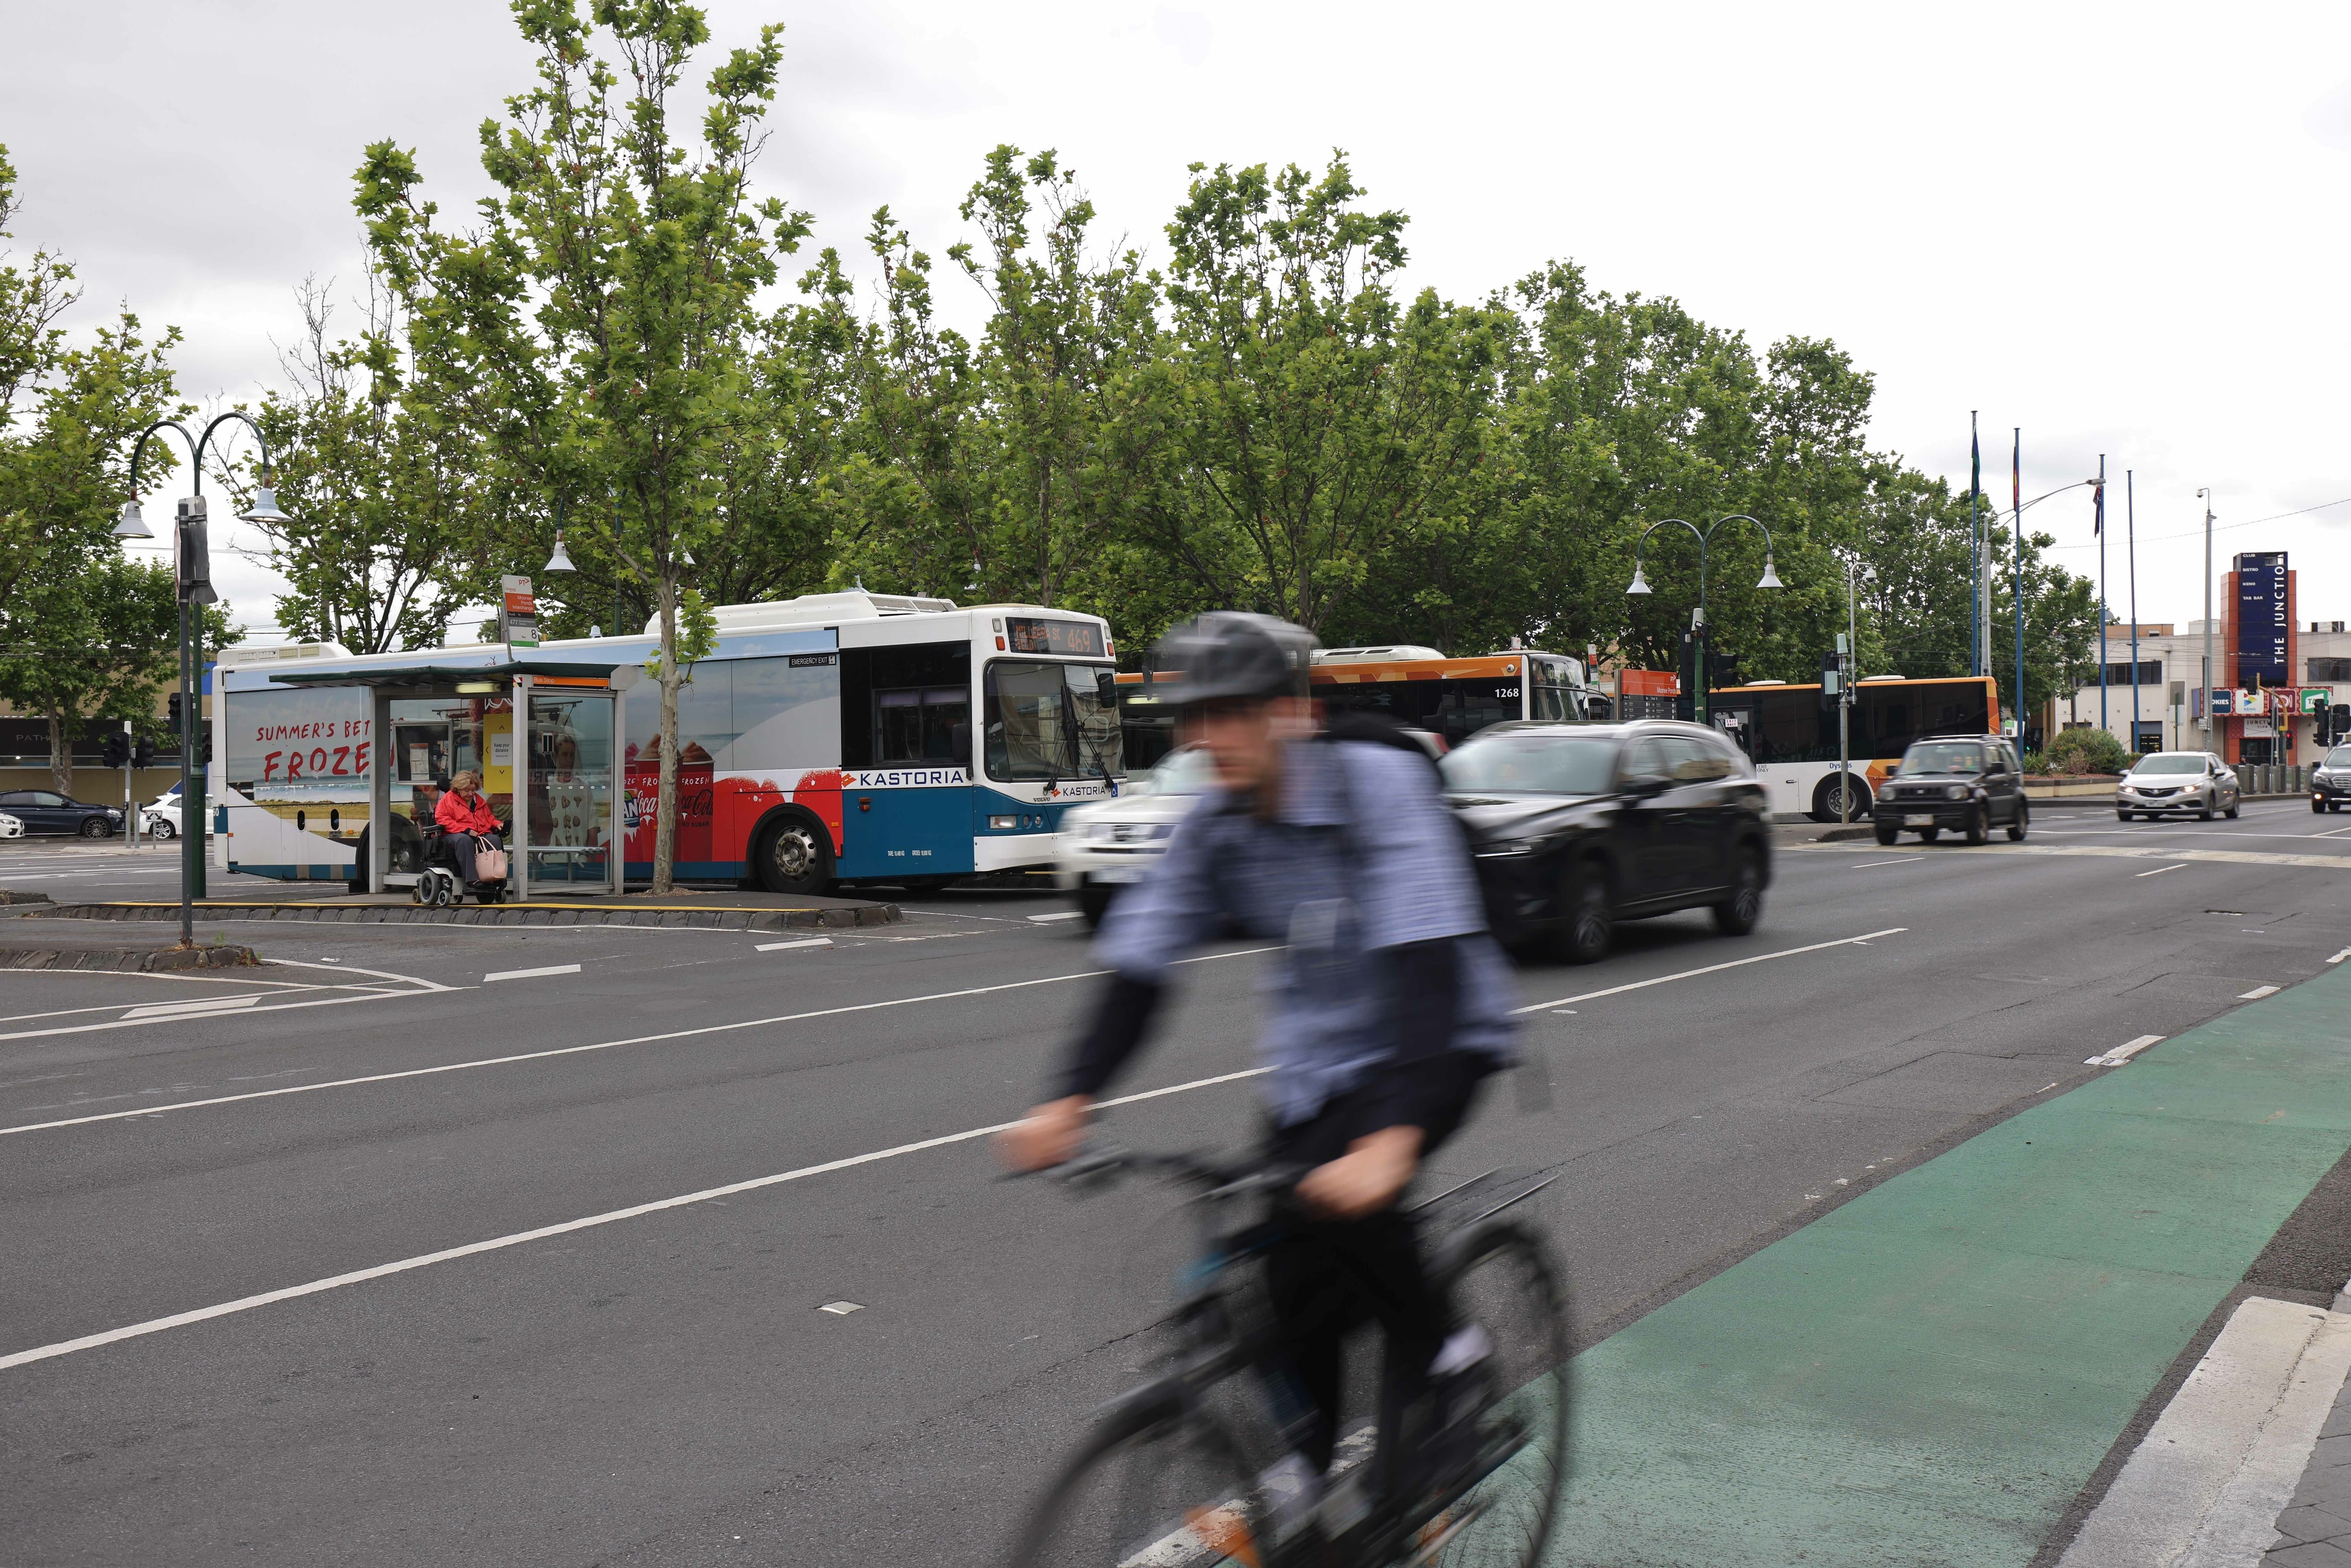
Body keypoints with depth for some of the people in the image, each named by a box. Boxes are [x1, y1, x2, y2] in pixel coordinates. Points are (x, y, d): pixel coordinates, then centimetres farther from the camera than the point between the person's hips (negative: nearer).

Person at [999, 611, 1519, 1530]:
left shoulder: (1379, 784, -26)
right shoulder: (1214, 828, -9)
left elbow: (1427, 963, -36)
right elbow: (1140, 963, -10)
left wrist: (1394, 1136, -47)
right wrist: (1070, 1100, -25)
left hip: (1435, 1042, -5)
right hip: (1315, 1061, 5)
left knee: (1347, 1197, -30)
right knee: (1295, 1275, -3)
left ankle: (1437, 1349, -2)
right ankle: (1307, 1462, 22)